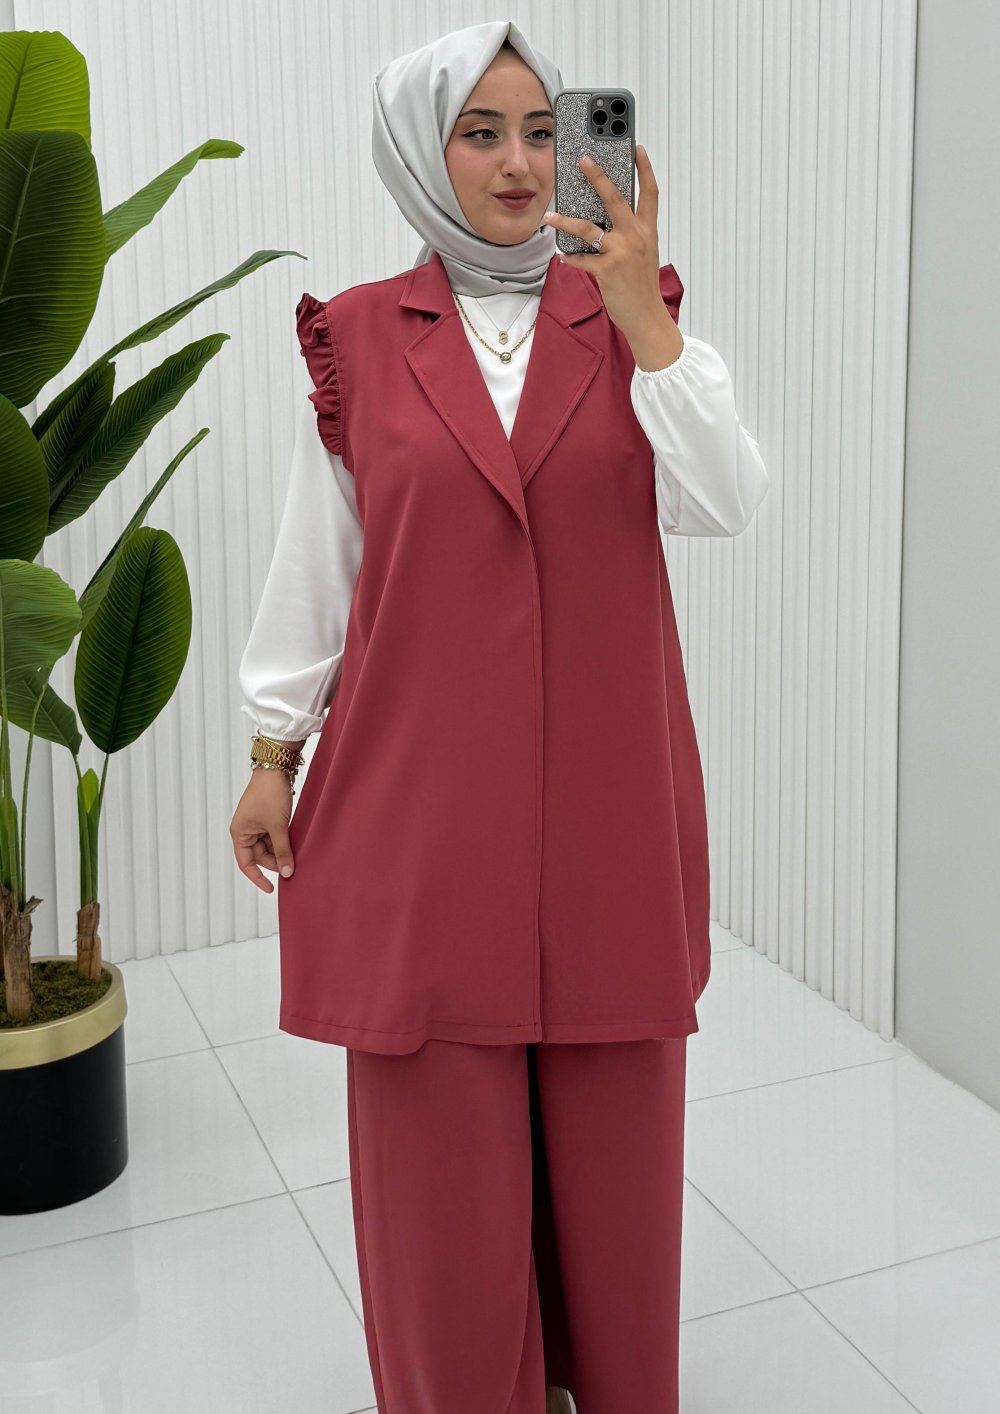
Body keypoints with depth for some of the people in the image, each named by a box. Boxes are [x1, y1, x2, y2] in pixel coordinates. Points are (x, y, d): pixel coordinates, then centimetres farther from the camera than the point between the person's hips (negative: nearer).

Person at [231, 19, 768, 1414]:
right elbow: (313, 566, 6)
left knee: (611, 1116, 12)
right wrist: (274, 755, 8)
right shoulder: (357, 340, 1)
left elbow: (725, 504, -11)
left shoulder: (637, 315, 3)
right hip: (420, 787, -1)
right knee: (442, 1133, 8)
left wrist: (642, 317, -17)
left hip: (605, 786, 1)